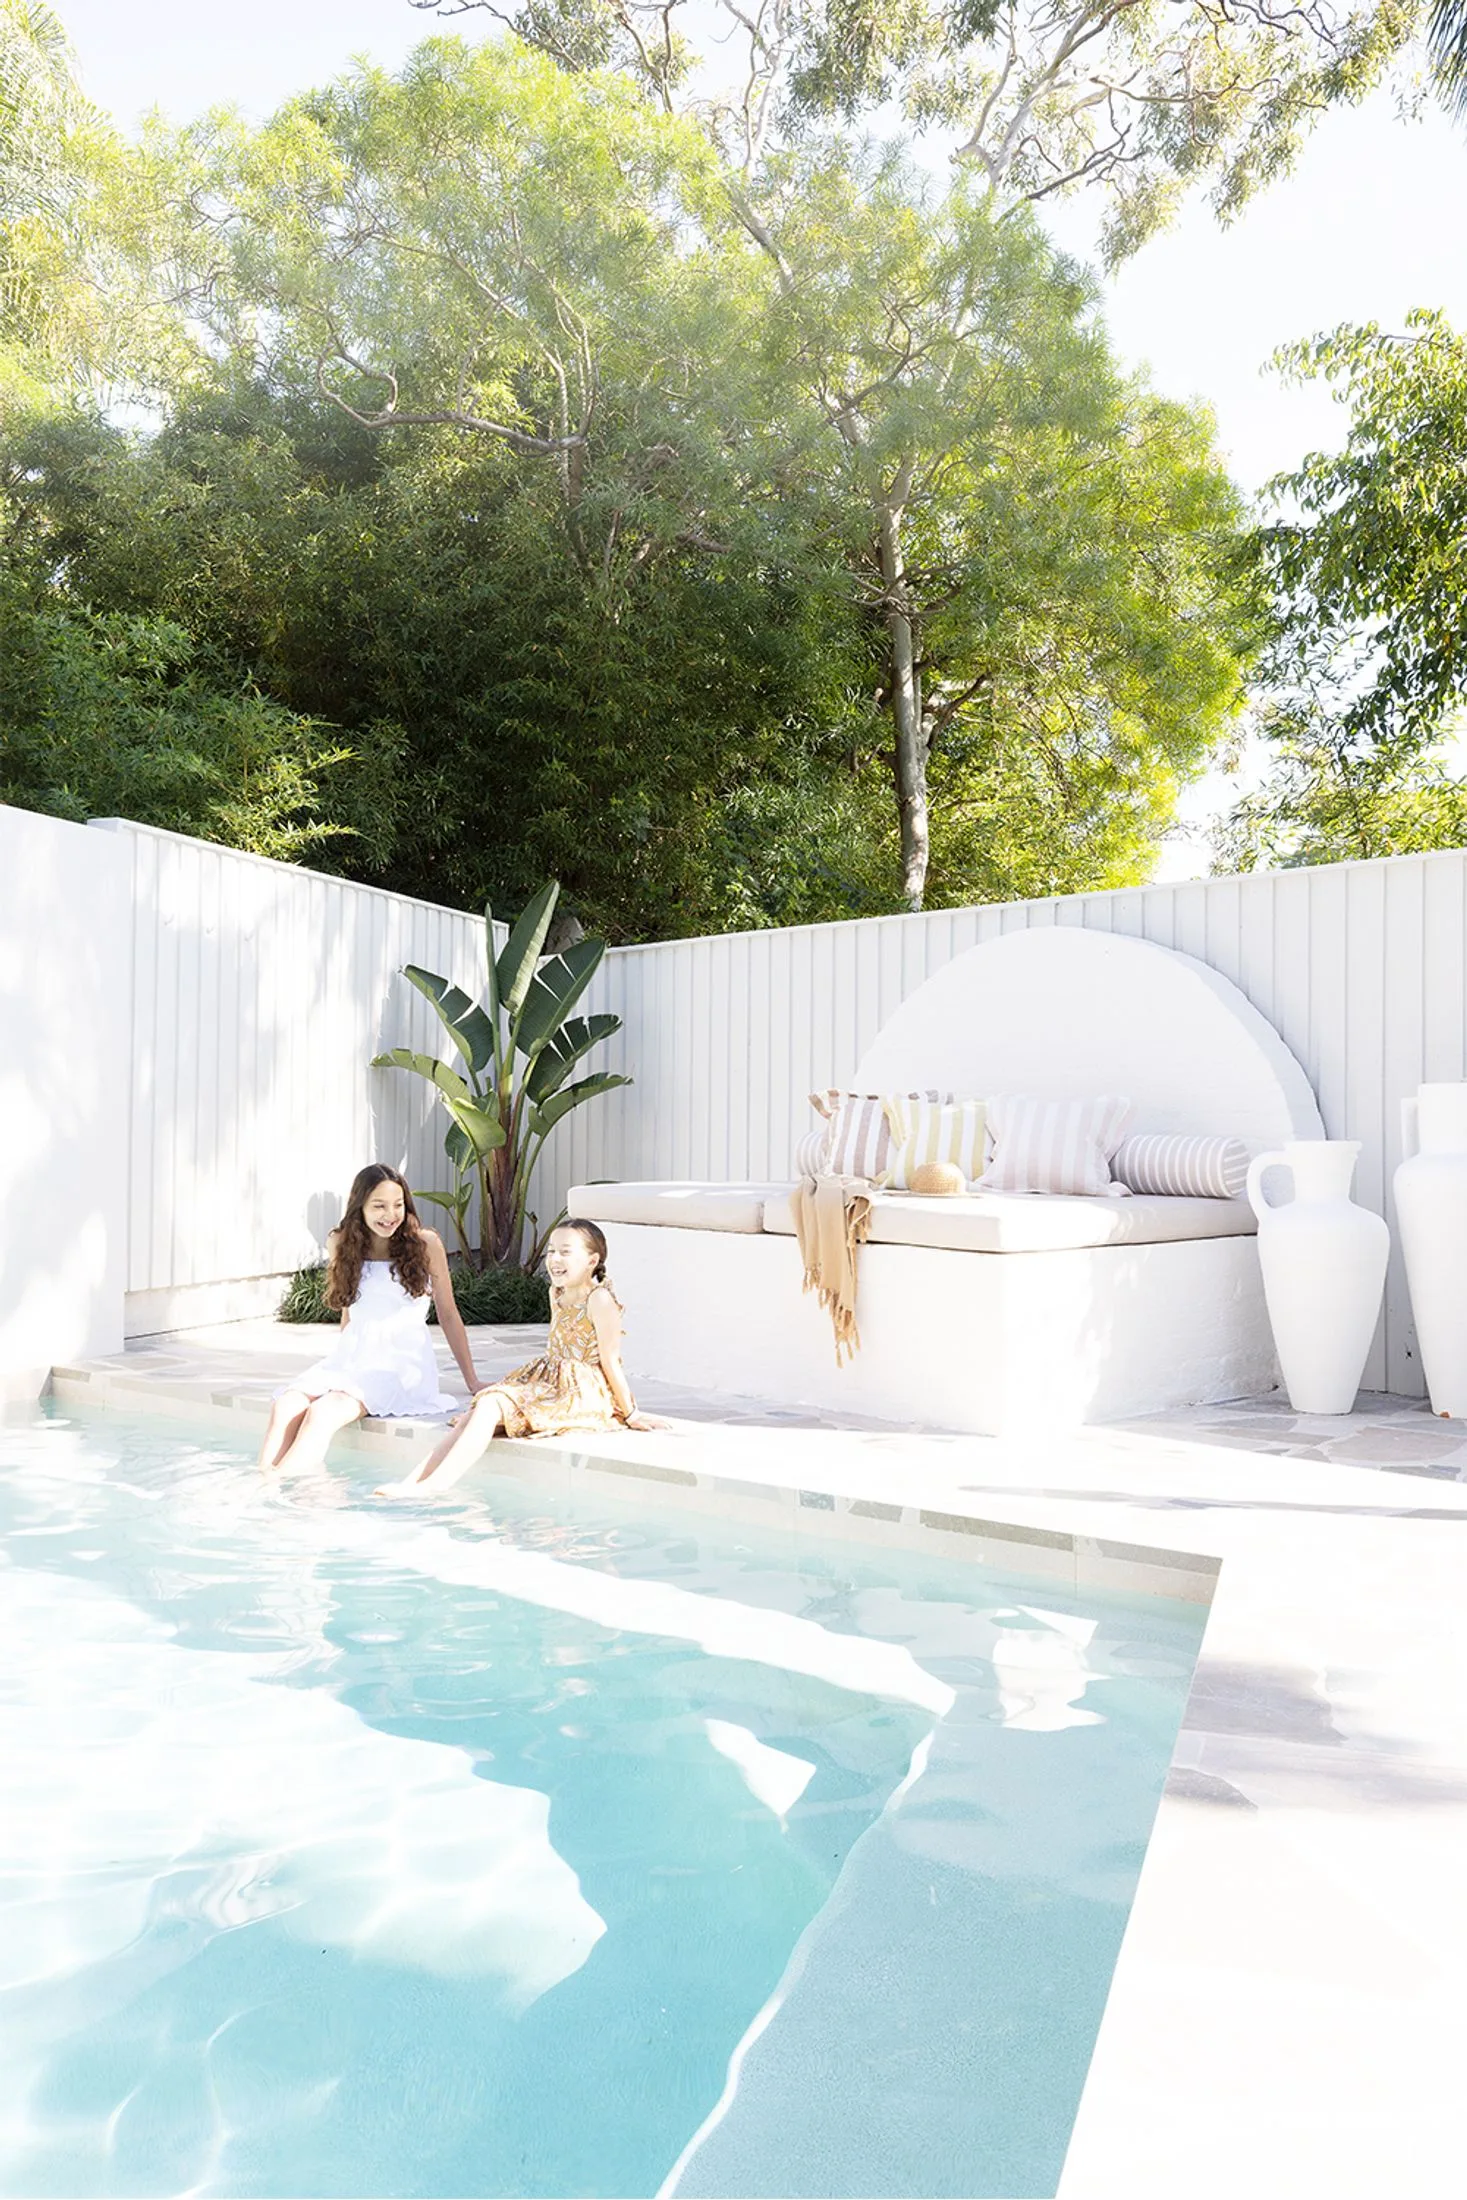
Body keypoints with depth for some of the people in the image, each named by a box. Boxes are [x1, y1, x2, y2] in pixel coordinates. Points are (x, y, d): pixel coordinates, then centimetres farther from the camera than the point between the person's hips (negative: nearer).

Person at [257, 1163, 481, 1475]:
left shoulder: (425, 1243, 0)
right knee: (285, 1406, -26)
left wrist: (473, 1383, 7)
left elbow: (448, 1315, 6)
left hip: (403, 1361, -4)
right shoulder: (341, 1244, 10)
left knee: (324, 1411, -31)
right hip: (351, 1356, 4)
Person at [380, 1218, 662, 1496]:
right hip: (547, 1384, 8)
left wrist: (630, 1414, -4)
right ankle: (411, 1483, -18)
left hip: (582, 1394, -8)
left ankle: (433, 1486, -30)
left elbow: (610, 1361, -10)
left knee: (491, 1405, -25)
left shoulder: (599, 1299, -13)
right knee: (474, 1413, -12)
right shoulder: (556, 1293, 14)